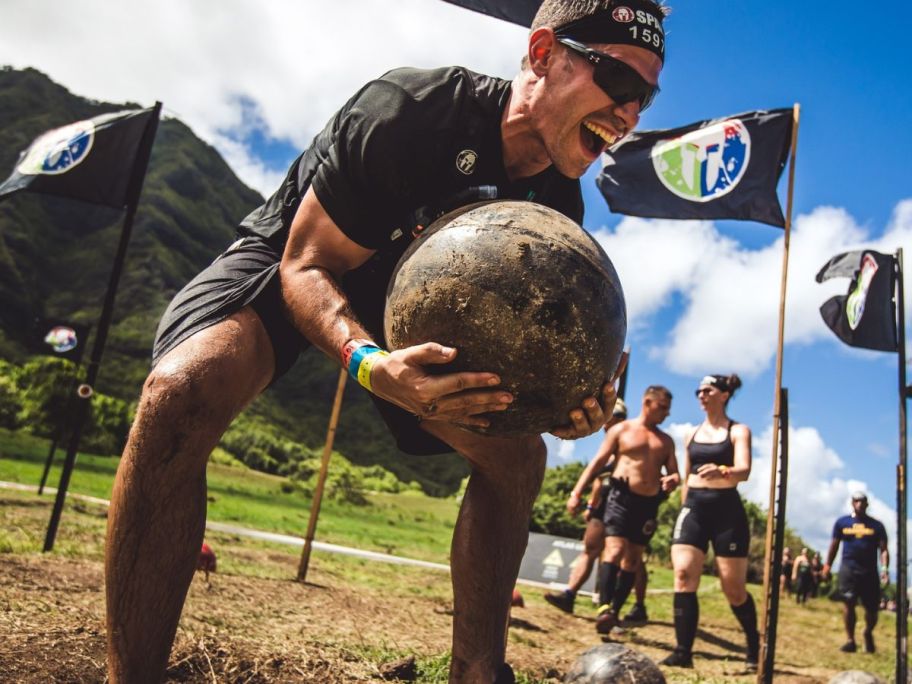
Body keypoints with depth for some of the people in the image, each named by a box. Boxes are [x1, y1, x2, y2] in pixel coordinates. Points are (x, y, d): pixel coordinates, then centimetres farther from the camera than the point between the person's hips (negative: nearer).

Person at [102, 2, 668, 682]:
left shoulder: (560, 203, -12)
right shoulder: (409, 109, -31)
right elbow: (308, 263, -25)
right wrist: (370, 362, -46)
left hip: (408, 300, 6)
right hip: (288, 265, -5)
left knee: (519, 454, -8)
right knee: (183, 391, -35)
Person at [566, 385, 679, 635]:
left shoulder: (666, 441, 17)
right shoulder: (621, 430, 5)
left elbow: (674, 472, 18)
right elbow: (598, 462, 0)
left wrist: (673, 479, -9)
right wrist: (577, 493, -8)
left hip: (649, 504, 5)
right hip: (621, 497, -5)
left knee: (633, 559, 5)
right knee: (615, 550, -19)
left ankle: (615, 611, 12)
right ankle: (604, 608, -25)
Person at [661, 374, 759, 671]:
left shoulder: (738, 431, 0)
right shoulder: (692, 434, 15)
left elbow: (744, 470, -18)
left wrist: (722, 471, -39)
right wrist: (684, 509, 16)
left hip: (727, 509, -4)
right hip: (693, 508, 4)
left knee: (734, 587, 3)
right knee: (683, 575, -12)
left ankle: (754, 646, 27)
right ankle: (683, 651, -10)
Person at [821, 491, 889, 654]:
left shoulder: (876, 525, 8)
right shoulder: (842, 523, 9)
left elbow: (883, 549, 4)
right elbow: (834, 546, 14)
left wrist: (885, 569, -10)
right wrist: (827, 566, 12)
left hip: (869, 571, 1)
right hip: (848, 569, 0)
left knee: (872, 608, 3)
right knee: (848, 604, -7)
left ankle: (868, 634, 32)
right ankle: (850, 640, 2)